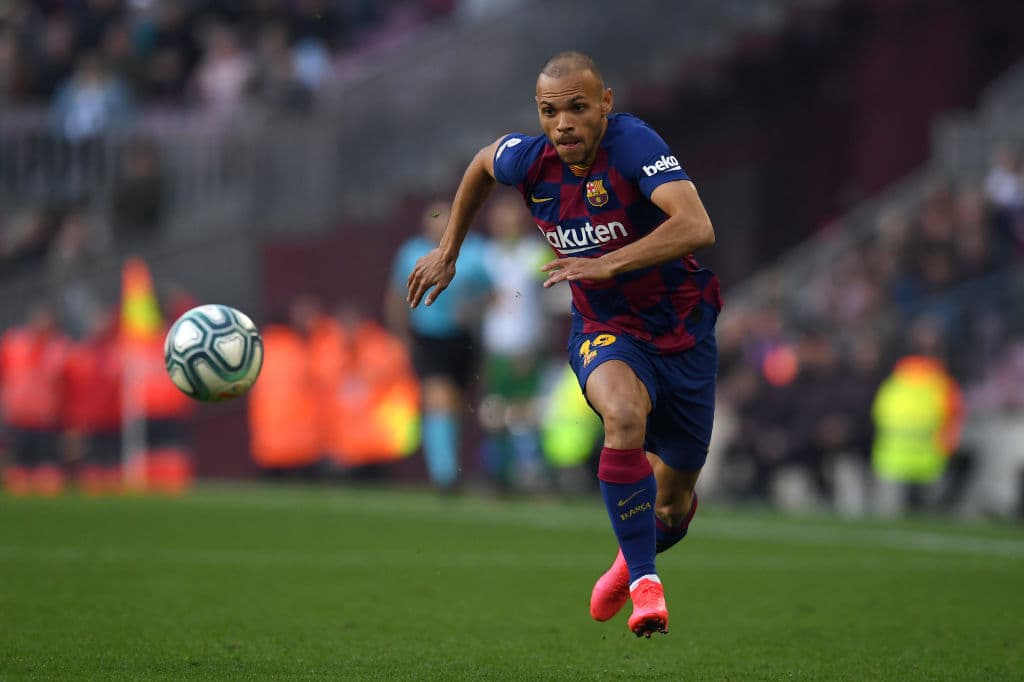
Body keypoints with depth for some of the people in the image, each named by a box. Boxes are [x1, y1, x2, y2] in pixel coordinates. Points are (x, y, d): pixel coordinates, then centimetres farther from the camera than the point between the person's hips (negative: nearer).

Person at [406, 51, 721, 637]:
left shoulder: (634, 144, -26)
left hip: (684, 332, -1)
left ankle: (638, 557, 47)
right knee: (625, 416, -35)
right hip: (604, 331, 1)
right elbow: (482, 163, 16)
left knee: (673, 505, 9)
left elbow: (697, 227, -39)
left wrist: (607, 264, -43)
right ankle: (644, 584, -24)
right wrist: (448, 251, 20)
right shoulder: (528, 159, -11)